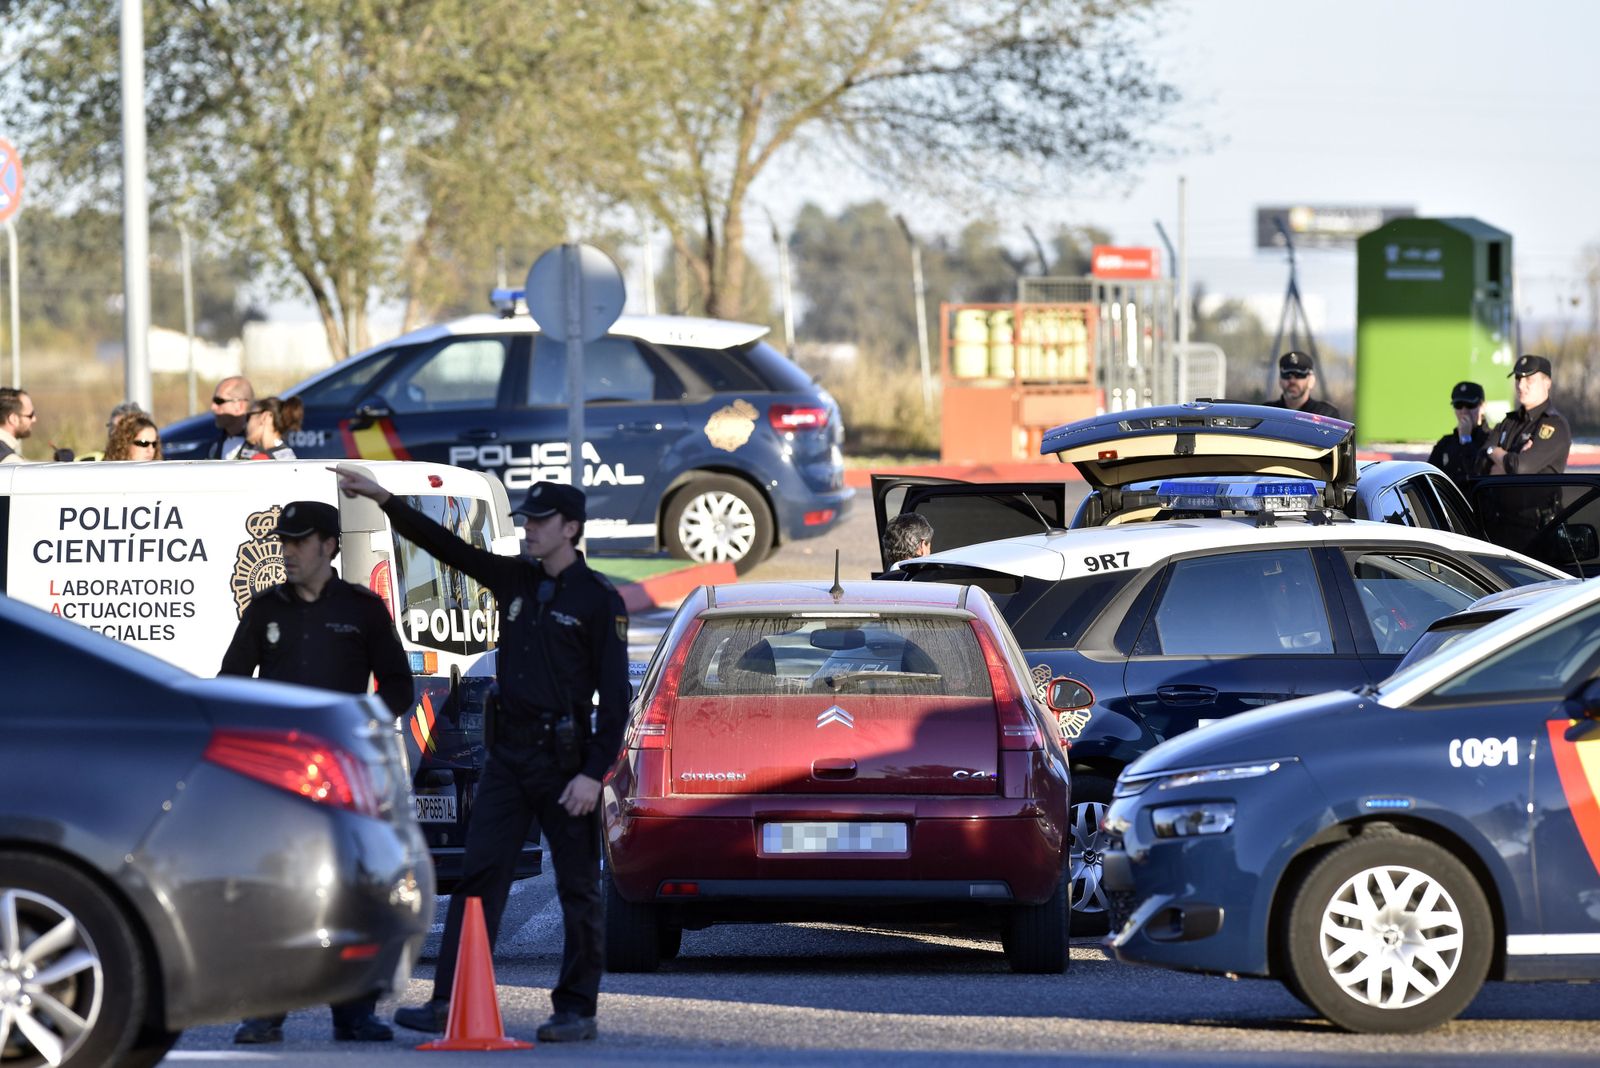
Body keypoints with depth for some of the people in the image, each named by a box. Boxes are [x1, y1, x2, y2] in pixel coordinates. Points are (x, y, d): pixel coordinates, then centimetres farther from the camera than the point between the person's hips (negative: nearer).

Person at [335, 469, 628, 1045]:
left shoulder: (598, 600, -7)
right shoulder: (514, 579, 11)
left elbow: (615, 695, -10)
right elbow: (445, 544, 11)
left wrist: (594, 773, -16)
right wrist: (383, 499, 2)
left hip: (564, 759, -6)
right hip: (508, 754, 6)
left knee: (578, 888, 2)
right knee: (479, 875, -2)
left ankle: (577, 1009, 9)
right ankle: (450, 1003, -6)